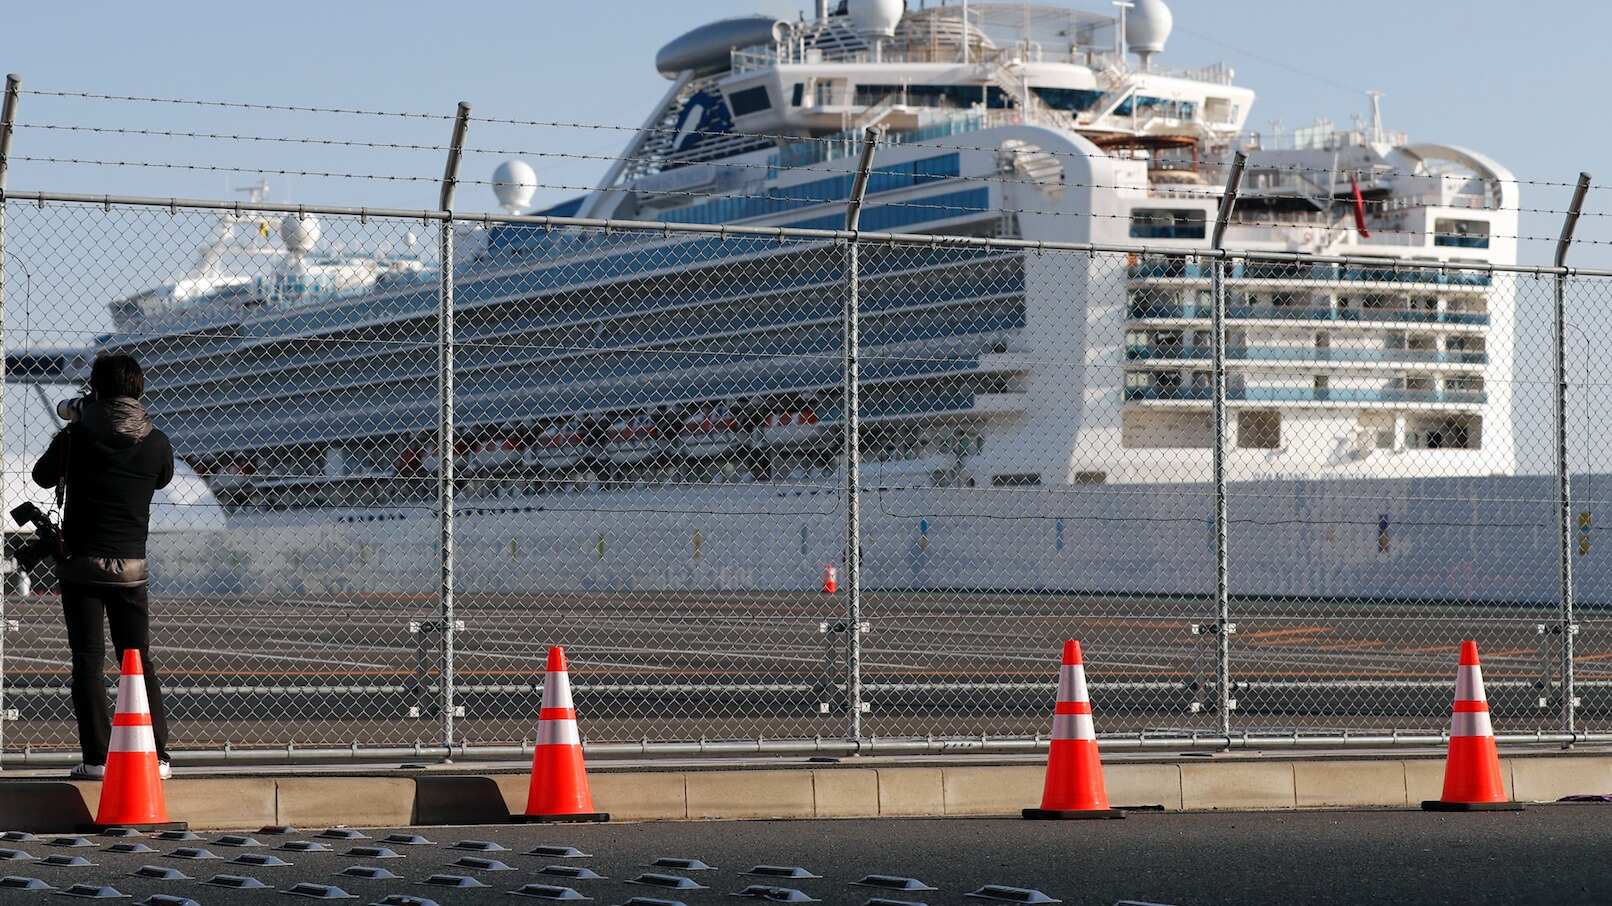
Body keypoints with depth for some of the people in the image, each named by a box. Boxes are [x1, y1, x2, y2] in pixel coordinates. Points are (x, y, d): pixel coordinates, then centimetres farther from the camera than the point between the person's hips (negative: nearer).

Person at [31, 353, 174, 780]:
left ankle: (96, 757, -3)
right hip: (131, 567, 2)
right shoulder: (156, 443, -3)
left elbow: (43, 476, 9)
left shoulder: (78, 435, -8)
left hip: (82, 564, -2)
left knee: (88, 660, 2)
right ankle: (157, 756, 5)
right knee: (140, 661, 9)